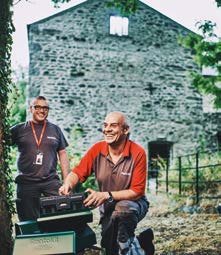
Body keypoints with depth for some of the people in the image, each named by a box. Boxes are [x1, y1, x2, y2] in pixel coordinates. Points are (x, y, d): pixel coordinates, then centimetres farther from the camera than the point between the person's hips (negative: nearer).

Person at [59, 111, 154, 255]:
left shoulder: (138, 153, -18)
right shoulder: (97, 149, -8)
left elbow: (137, 192, -18)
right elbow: (78, 173, -3)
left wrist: (106, 195, -29)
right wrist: (68, 185, -27)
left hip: (134, 204, -3)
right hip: (107, 207, 3)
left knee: (122, 209, -36)